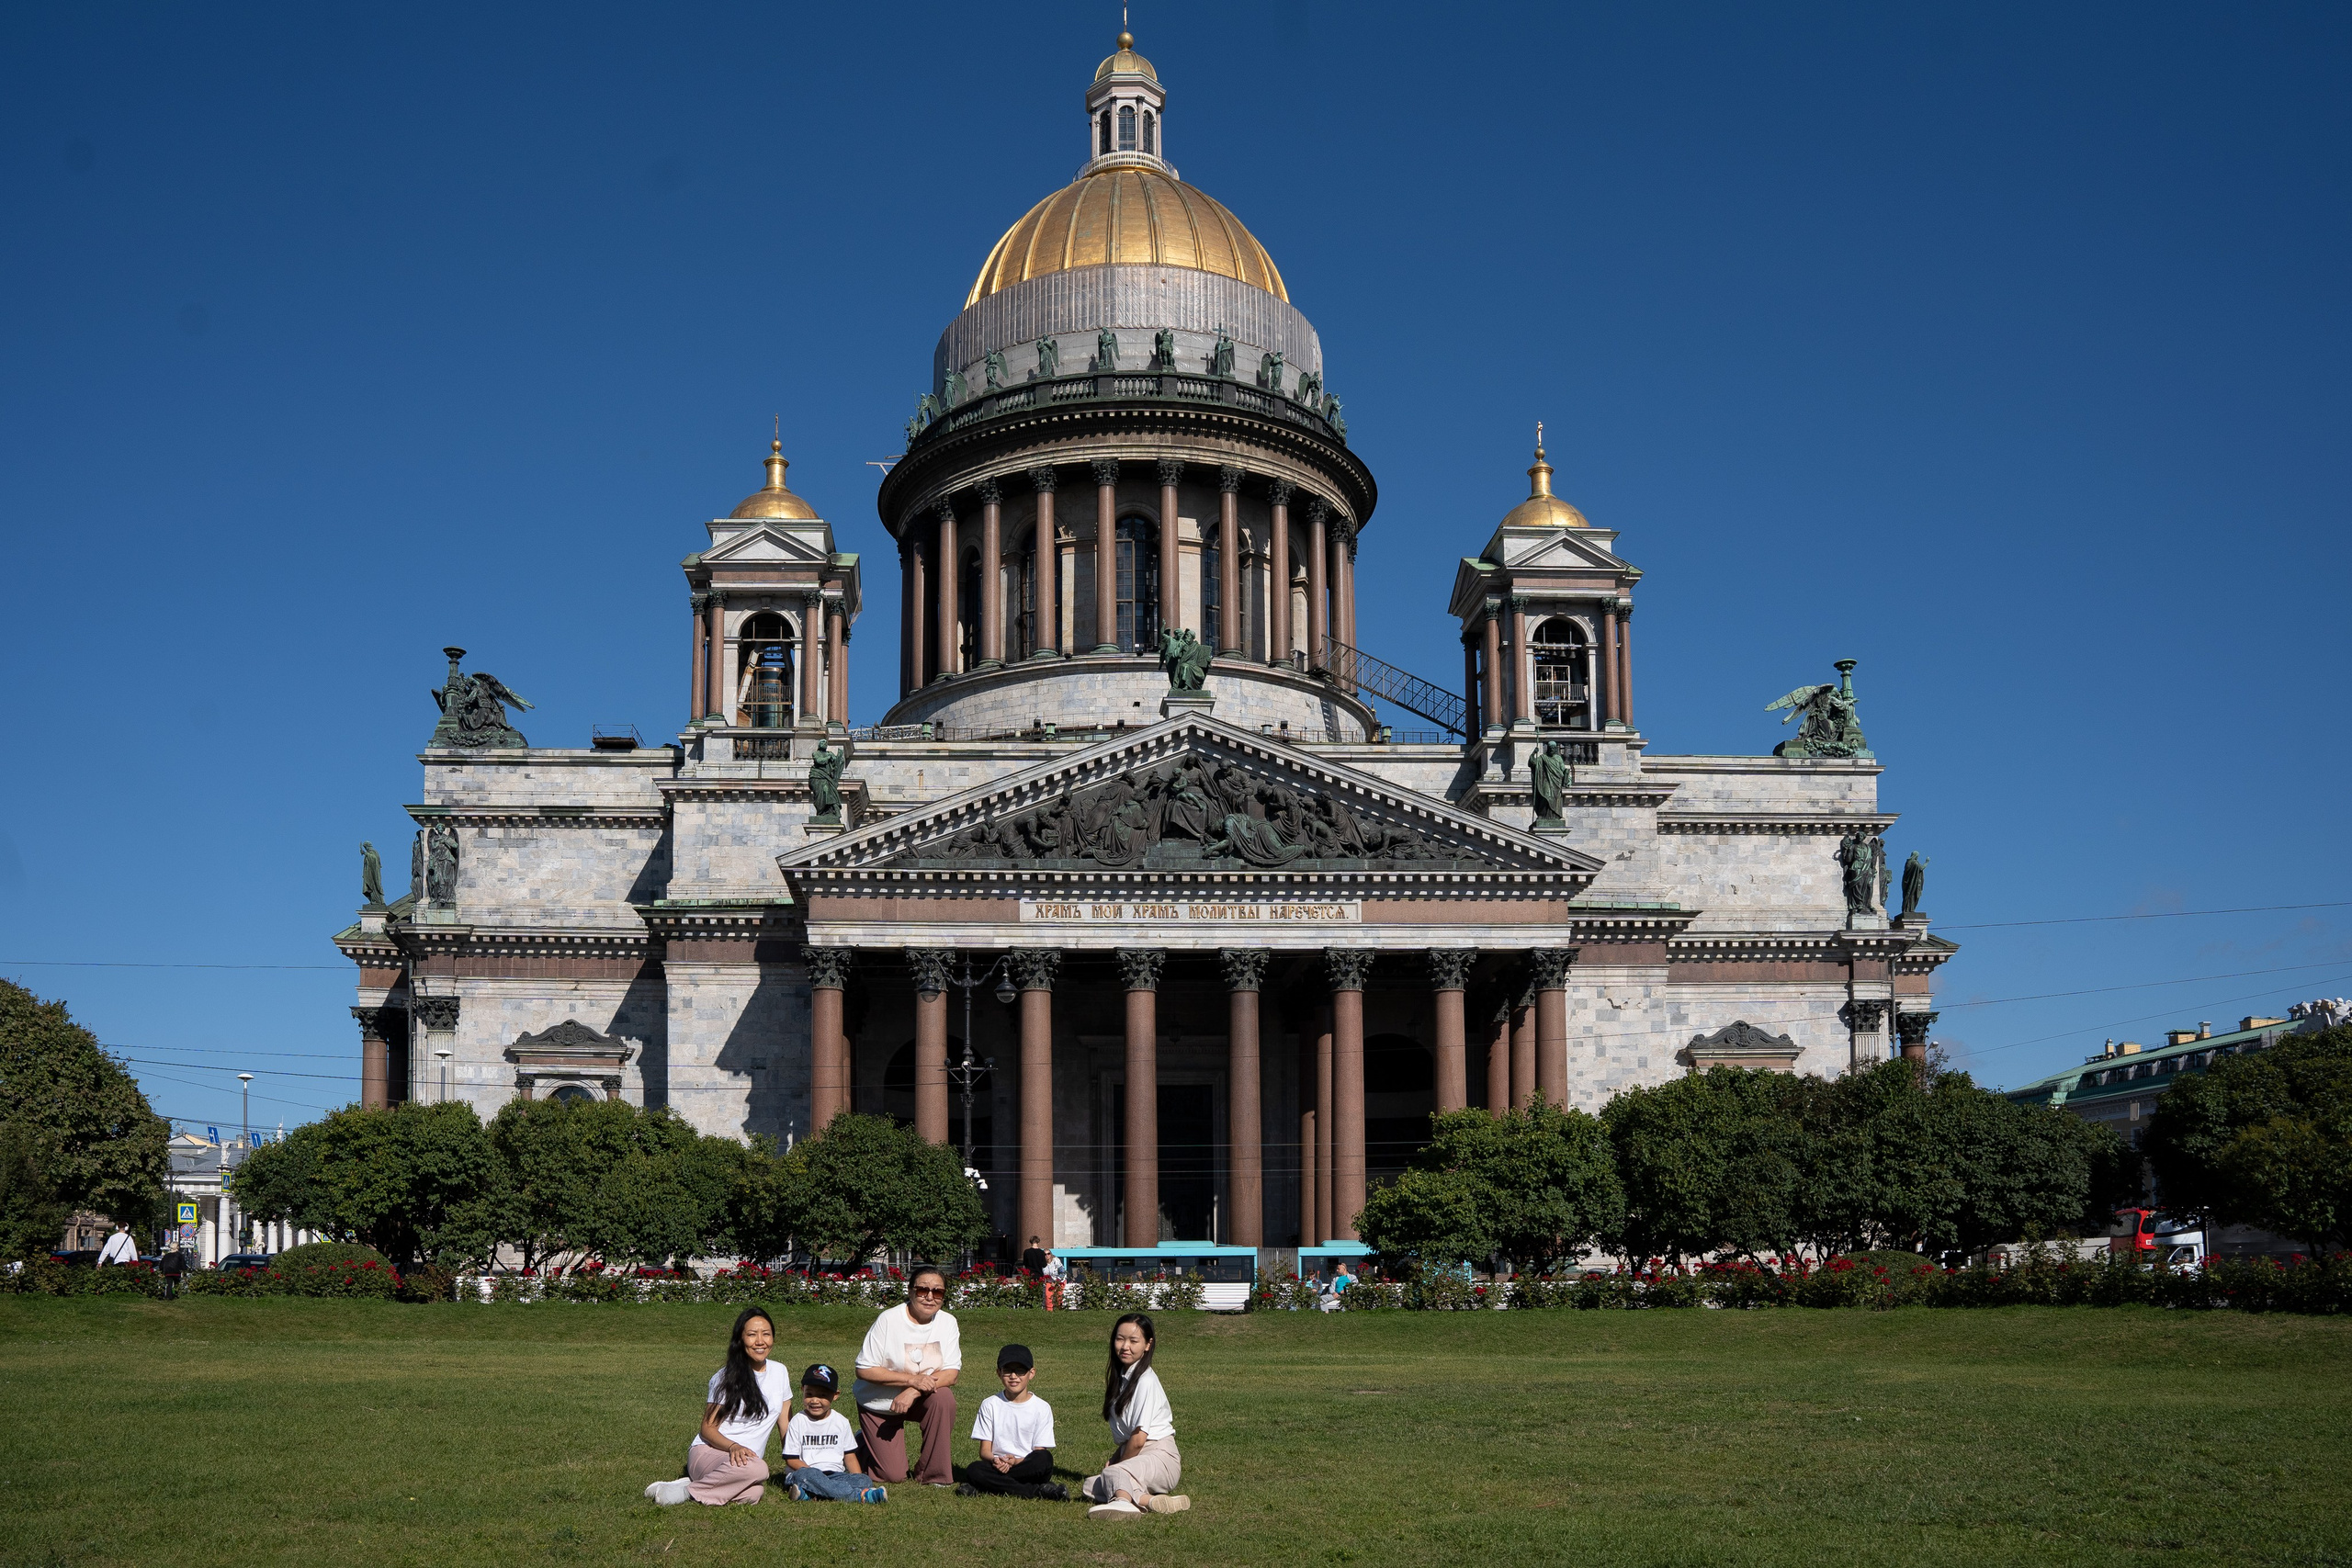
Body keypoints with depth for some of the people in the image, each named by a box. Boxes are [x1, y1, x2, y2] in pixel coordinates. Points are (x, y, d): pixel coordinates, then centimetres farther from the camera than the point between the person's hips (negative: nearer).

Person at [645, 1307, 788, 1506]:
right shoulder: (725, 1379, -2)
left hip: (745, 1458, 4)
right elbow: (708, 1428, -5)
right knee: (756, 1468, -39)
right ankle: (686, 1491, -19)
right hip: (707, 1453, -4)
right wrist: (733, 1447, -25)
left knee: (752, 1493, -36)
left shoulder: (779, 1372, 12)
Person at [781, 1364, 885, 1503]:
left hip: (835, 1474, 3)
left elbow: (849, 1456, 13)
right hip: (803, 1473, -3)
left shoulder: (841, 1421, 11)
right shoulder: (798, 1421, 2)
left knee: (864, 1480, -23)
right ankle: (858, 1495, -42)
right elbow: (791, 1459, -1)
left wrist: (859, 1480, -4)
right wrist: (815, 1475, -15)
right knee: (807, 1474, -38)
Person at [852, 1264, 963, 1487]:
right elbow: (864, 1370, -21)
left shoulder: (947, 1322, -9)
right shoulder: (889, 1320, -20)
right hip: (879, 1404, -3)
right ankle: (865, 1442, 25)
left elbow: (951, 1374, -14)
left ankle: (933, 1474, -13)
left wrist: (913, 1392, -30)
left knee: (944, 1398, -30)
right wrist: (912, 1379, -30)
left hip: (921, 1399, 3)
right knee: (892, 1476, -8)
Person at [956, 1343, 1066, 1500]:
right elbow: (985, 1450, 4)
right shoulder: (990, 1405, 10)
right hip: (997, 1466, 2)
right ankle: (1039, 1491, -29)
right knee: (974, 1469, -30)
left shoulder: (1041, 1408, 5)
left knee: (1045, 1458, -32)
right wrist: (994, 1460, -20)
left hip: (1029, 1469, -1)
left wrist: (1017, 1461, -21)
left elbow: (1040, 1452, -1)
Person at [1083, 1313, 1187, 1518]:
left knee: (1115, 1473, -34)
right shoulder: (1121, 1376, 14)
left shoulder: (1145, 1381, -12)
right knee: (1090, 1487, -9)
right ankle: (1147, 1499, -29)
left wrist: (1117, 1464, -1)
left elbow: (1138, 1438, -13)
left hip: (1159, 1457, -9)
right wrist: (1114, 1460, 2)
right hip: (1134, 1456, 9)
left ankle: (1122, 1500, -68)